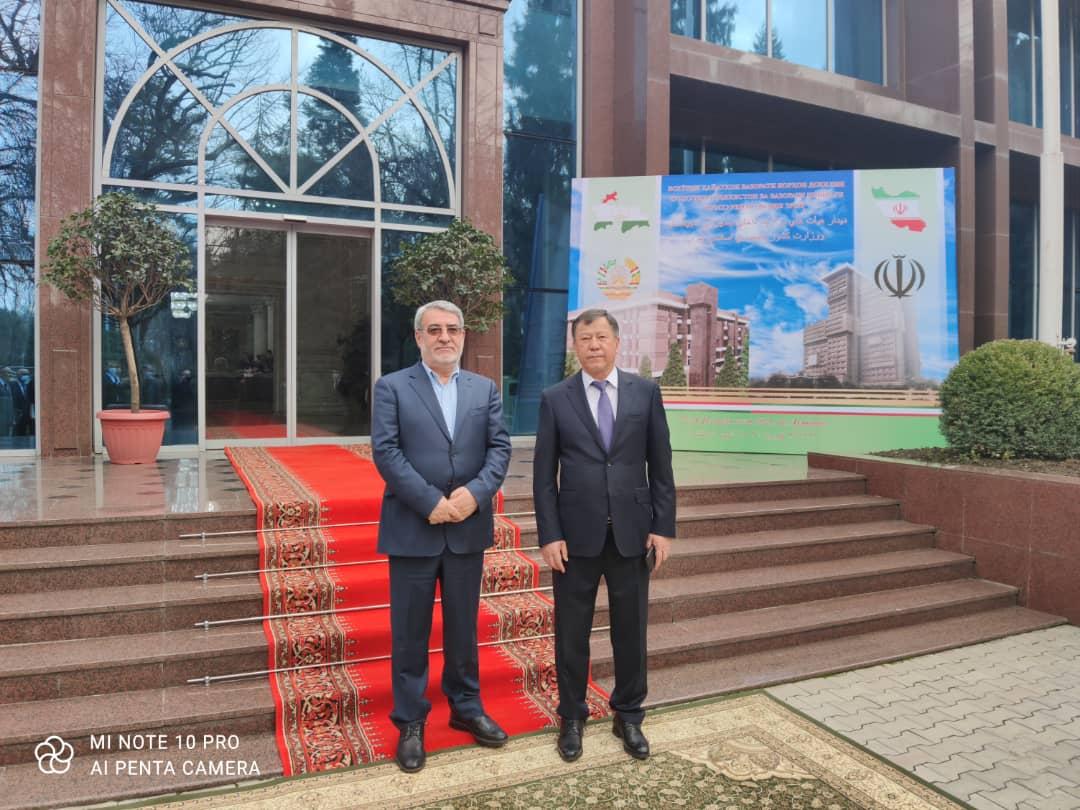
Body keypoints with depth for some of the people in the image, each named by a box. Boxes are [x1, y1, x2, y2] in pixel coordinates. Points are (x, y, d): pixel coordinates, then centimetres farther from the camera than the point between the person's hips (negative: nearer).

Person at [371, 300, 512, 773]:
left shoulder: (485, 389, 9)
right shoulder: (392, 387, -2)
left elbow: (500, 447, 1)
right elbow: (385, 452, -11)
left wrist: (475, 492, -16)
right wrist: (431, 502, -17)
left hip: (468, 528, 3)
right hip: (412, 529, -3)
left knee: (463, 626, 16)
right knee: (410, 631, 9)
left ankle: (466, 707, 34)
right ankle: (410, 721, 25)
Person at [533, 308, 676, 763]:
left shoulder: (645, 392, 2)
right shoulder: (555, 399, 0)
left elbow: (660, 464, 3)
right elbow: (544, 473, -1)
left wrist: (663, 527, -2)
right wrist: (549, 535, -6)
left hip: (632, 533, 1)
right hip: (576, 535, -1)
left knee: (630, 630, 13)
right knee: (571, 632, 11)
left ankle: (628, 716, 33)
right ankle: (572, 717, 31)